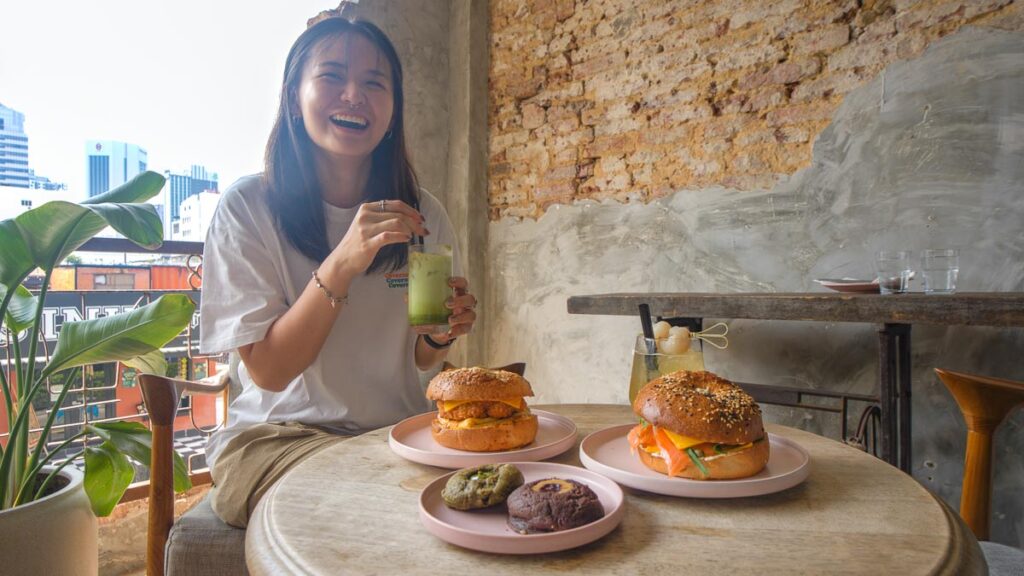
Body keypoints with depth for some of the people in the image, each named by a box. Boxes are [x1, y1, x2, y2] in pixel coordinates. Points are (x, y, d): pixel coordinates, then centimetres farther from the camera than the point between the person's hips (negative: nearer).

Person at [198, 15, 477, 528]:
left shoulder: (423, 215, 0)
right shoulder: (249, 206, -8)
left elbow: (419, 364, 8)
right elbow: (267, 371, -13)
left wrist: (438, 337, -16)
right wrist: (341, 264, -27)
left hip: (401, 430, 4)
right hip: (277, 433, -3)